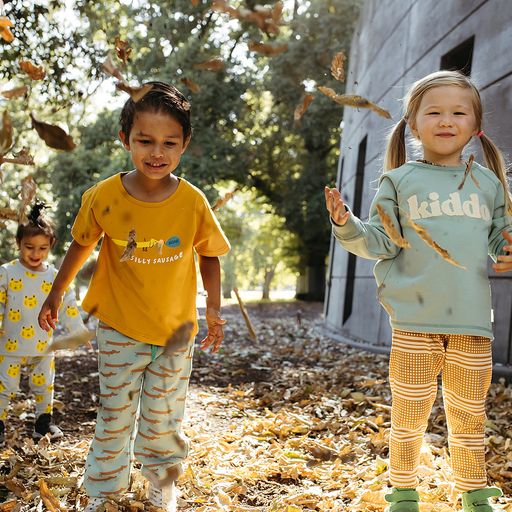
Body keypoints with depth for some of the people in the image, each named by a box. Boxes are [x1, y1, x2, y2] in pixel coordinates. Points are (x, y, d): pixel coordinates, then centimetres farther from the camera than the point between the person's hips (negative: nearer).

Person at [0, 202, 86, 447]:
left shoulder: (55, 276, 0)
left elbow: (68, 307, 5)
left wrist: (79, 332, 3)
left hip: (43, 347, 3)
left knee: (44, 386, 13)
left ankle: (44, 421, 30)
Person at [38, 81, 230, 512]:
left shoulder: (193, 201, -15)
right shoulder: (104, 197, -15)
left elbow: (208, 254, 1)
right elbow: (81, 245, 3)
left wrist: (214, 307, -6)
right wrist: (56, 294, 11)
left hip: (176, 330, 0)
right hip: (119, 327, 0)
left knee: (163, 417, 13)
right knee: (114, 414, 11)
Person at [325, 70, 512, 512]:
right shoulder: (400, 181, 3)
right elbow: (379, 244, 0)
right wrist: (347, 226, -18)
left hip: (473, 323, 2)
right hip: (415, 321, -2)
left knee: (469, 417, 14)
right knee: (408, 417, 8)